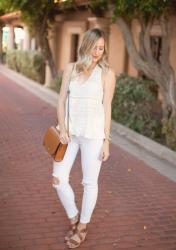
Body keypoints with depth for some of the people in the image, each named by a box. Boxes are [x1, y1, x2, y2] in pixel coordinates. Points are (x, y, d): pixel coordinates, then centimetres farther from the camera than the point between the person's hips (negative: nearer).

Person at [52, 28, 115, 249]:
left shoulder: (107, 73, -4)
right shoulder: (70, 69, 4)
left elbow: (107, 107, -4)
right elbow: (62, 101, 3)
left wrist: (106, 141, -5)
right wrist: (62, 128, -11)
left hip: (93, 133, -3)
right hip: (70, 132, 3)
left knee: (89, 182, 7)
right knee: (58, 179, 1)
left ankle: (83, 226, 27)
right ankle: (73, 217, 26)